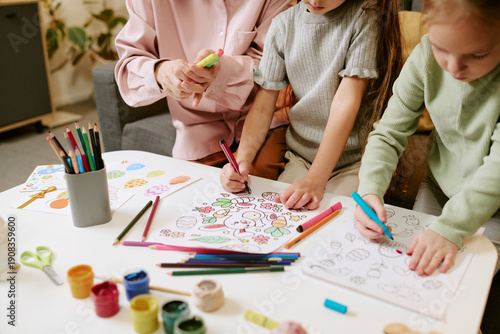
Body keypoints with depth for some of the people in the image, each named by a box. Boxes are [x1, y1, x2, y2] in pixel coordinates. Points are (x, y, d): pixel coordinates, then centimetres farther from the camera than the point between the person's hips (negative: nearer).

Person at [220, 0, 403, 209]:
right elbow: (262, 106, 0)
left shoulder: (365, 17, -10)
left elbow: (346, 102, -19)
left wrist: (315, 180, -26)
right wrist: (242, 161, -17)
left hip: (353, 161, -3)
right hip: (301, 158, 3)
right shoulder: (283, 25, 1)